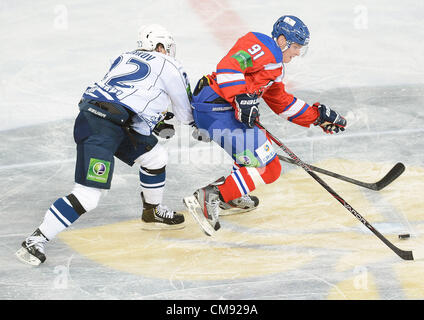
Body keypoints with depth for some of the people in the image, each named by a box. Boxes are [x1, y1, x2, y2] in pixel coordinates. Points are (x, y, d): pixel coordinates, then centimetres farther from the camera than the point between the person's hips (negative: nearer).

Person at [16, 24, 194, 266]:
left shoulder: (125, 58, 25)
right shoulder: (168, 66, 5)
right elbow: (187, 114, 16)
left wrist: (155, 123, 39)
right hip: (99, 128, -9)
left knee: (156, 157, 23)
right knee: (88, 197, -12)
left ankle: (153, 213, 41)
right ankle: (36, 241, -13)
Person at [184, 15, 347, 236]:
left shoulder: (275, 67, 26)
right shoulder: (263, 47, -6)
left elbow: (283, 103, 32)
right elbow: (228, 66, -21)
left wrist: (318, 116, 29)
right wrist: (242, 99, -29)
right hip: (219, 112, -11)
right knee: (267, 169, -9)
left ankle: (233, 195, 26)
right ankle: (210, 198, -17)